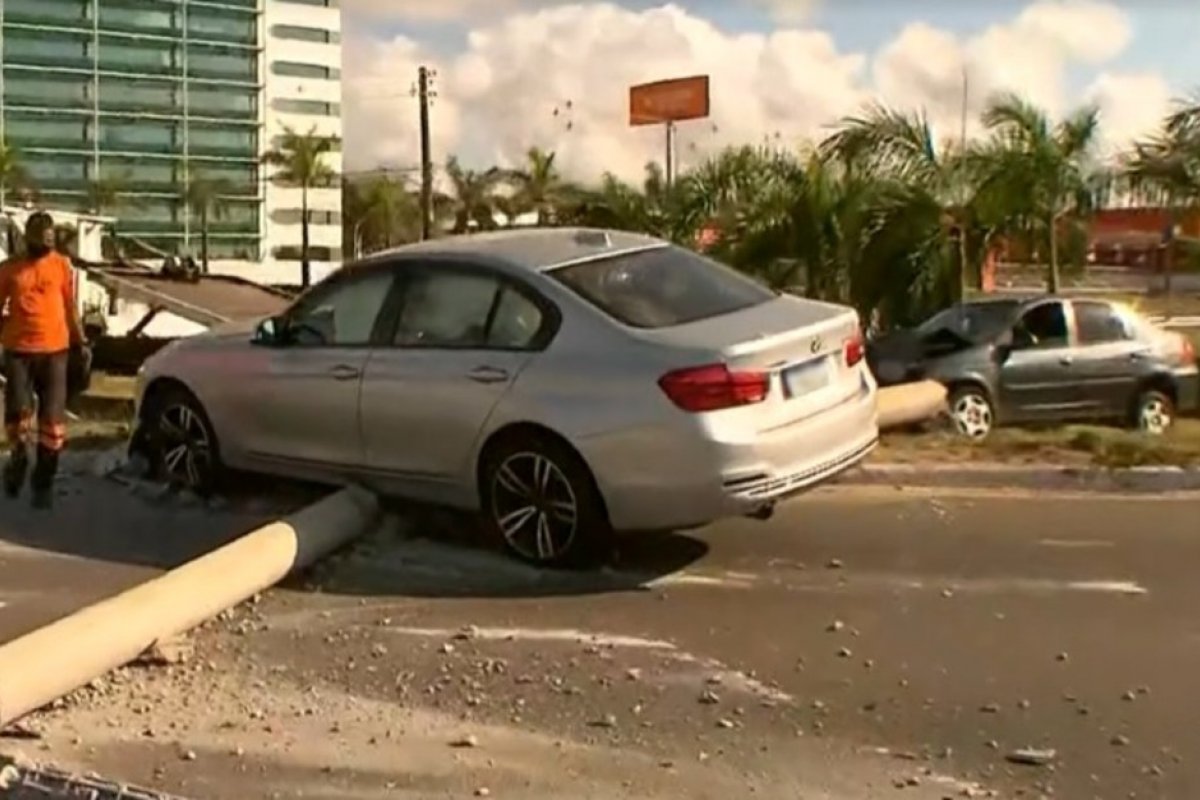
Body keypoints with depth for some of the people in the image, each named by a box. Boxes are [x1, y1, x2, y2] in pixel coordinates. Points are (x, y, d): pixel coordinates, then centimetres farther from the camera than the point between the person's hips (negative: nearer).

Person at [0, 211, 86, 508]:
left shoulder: (61, 265, 4)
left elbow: (71, 307, 10)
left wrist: (81, 342, 6)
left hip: (55, 350, 0)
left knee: (52, 417, 1)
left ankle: (44, 481, 12)